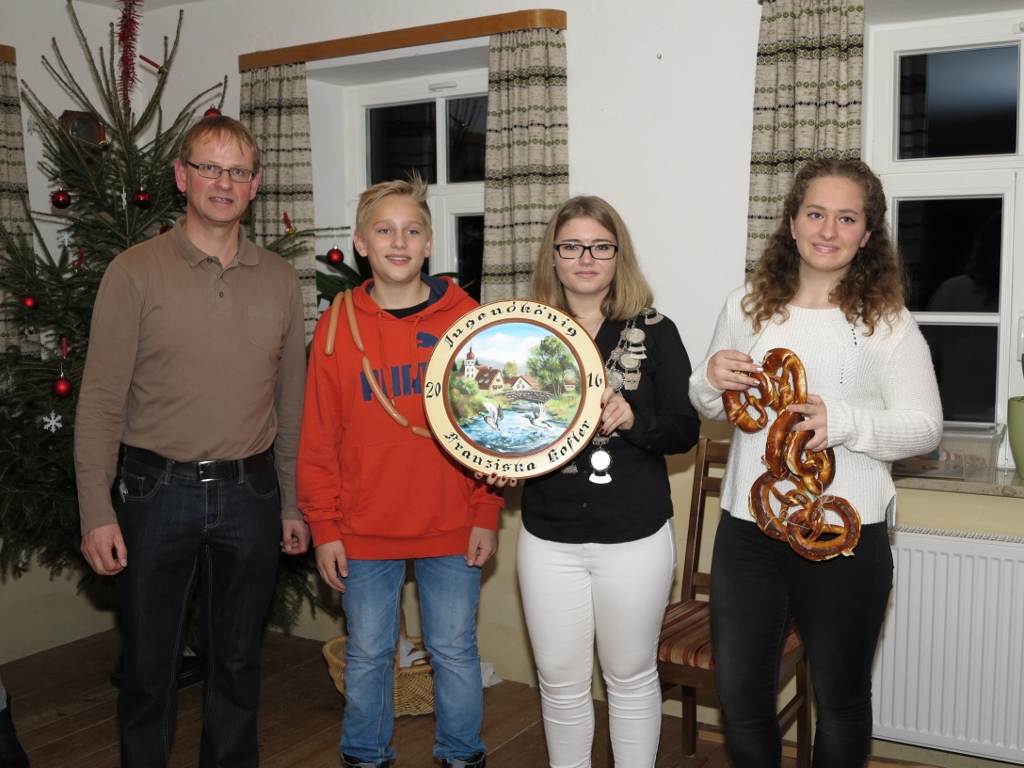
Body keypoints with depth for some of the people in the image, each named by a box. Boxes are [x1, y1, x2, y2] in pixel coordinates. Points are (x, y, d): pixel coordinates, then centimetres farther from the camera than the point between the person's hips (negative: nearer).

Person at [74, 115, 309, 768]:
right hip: (159, 492, -2)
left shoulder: (281, 280, 6)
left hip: (250, 494, 3)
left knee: (238, 662, 16)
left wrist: (292, 503, 10)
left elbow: (292, 400, 10)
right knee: (149, 670, 9)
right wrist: (96, 512, -9)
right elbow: (101, 401, -5)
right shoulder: (135, 272, -4)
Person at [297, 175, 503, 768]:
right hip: (364, 531, 1)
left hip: (452, 526, 0)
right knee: (367, 654, 14)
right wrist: (323, 526, -1)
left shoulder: (467, 319, -2)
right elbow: (318, 438, 1)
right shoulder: (337, 326, 0)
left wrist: (487, 515, -2)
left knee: (455, 650, 12)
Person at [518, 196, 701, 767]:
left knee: (631, 676, 13)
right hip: (549, 537, 2)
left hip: (635, 537, -2)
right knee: (561, 680, 13)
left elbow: (686, 430, -5)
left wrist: (632, 420, -23)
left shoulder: (655, 332, -2)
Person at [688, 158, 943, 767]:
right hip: (748, 528, 3)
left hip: (846, 535, -3)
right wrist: (711, 381, -8)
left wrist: (845, 421, -24)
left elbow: (925, 426, -7)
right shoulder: (747, 308, 5)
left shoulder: (887, 322, -5)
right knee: (740, 692, 13)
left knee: (841, 696, 16)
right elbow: (715, 407, 16)